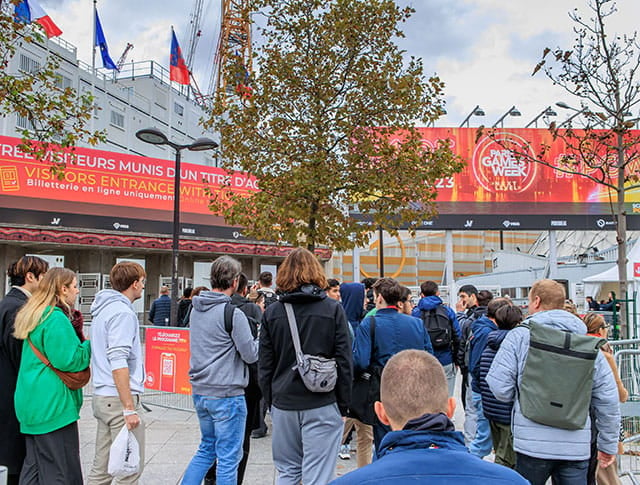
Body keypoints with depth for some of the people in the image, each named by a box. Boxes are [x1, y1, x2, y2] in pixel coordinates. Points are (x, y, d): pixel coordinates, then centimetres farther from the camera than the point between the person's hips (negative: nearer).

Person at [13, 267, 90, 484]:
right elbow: (68, 360, -21)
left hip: (31, 404, 10)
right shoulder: (56, 319, -18)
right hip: (53, 404, -10)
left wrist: (80, 343, 12)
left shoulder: (33, 315, 15)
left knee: (34, 467, 17)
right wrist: (90, 346, -6)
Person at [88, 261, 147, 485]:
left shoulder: (103, 309, 15)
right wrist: (129, 407, -21)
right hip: (119, 399, -10)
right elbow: (118, 362, -22)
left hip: (102, 398, 10)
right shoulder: (123, 312, -15)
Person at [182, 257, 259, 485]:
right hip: (227, 394, -8)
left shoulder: (196, 309, 6)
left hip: (199, 391, 8)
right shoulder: (233, 313, -18)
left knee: (207, 448, 23)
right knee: (228, 457, 5)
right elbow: (251, 355, -14)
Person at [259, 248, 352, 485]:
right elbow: (344, 361, -4)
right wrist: (343, 404, 5)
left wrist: (271, 402, 15)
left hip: (283, 404, 3)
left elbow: (265, 366, 4)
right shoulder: (333, 310, -5)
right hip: (322, 405, -2)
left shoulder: (272, 312, 1)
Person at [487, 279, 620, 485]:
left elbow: (499, 386, -9)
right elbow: (607, 397, 6)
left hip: (533, 442, -3)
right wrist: (609, 444, 16)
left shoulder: (520, 335, -6)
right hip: (577, 445, 3)